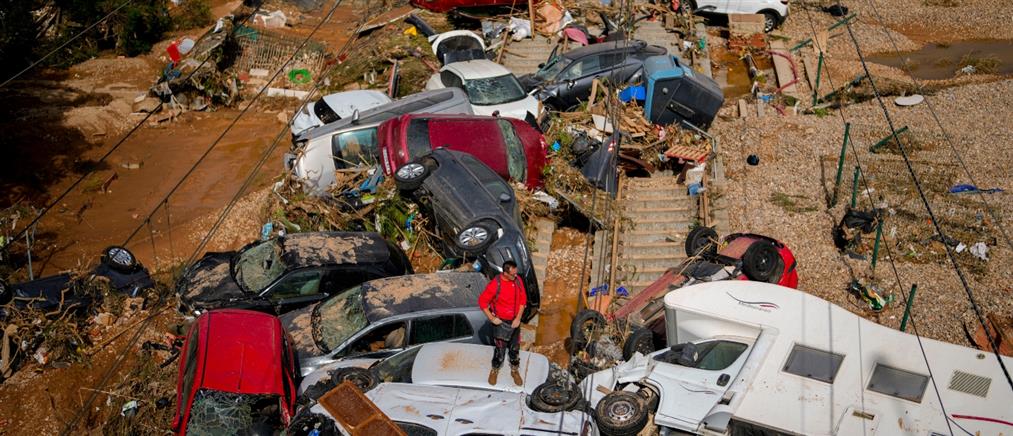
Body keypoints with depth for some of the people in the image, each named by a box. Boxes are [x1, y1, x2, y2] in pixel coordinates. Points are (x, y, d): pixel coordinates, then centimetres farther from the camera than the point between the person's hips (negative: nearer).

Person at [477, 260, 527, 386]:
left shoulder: (518, 280, -10)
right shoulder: (495, 284, -25)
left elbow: (523, 299, -1)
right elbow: (482, 301, -16)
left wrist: (518, 318, -7)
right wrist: (492, 318, -15)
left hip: (514, 321, 4)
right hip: (501, 322, -4)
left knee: (515, 348, 17)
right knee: (500, 349, 8)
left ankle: (515, 370, 38)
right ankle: (494, 371, 33)